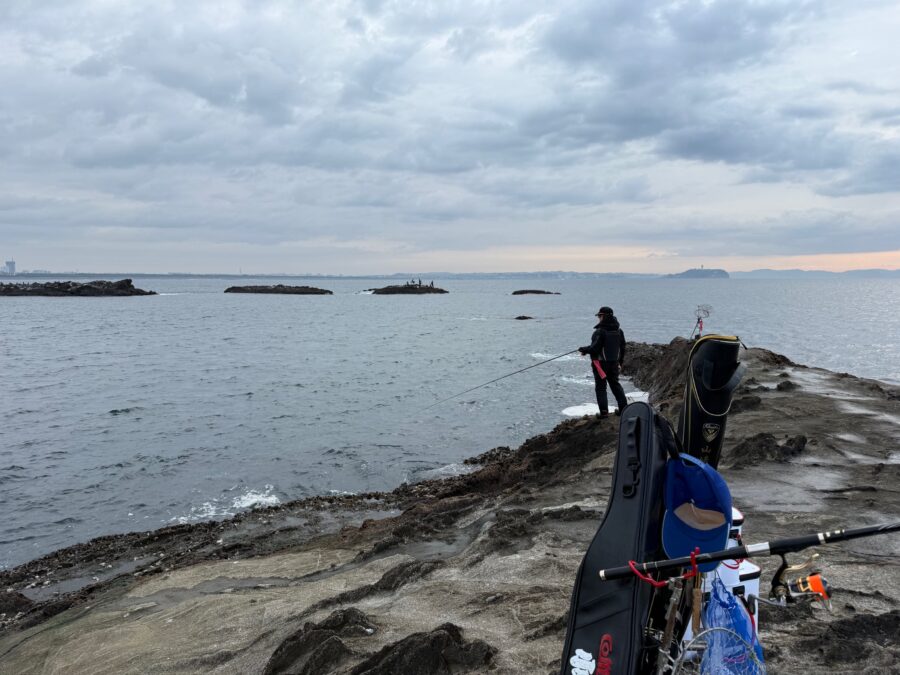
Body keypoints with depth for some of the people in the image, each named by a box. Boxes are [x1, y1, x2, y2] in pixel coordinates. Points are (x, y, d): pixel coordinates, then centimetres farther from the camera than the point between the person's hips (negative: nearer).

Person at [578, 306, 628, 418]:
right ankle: (623, 408, 18)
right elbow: (622, 347, 12)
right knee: (615, 384, 18)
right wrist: (620, 361, 23)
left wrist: (584, 349, -2)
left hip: (601, 363, -7)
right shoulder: (619, 331, 6)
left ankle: (604, 410, -2)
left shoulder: (600, 331, -18)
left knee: (600, 386, 1)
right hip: (614, 363, 7)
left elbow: (595, 348, -20)